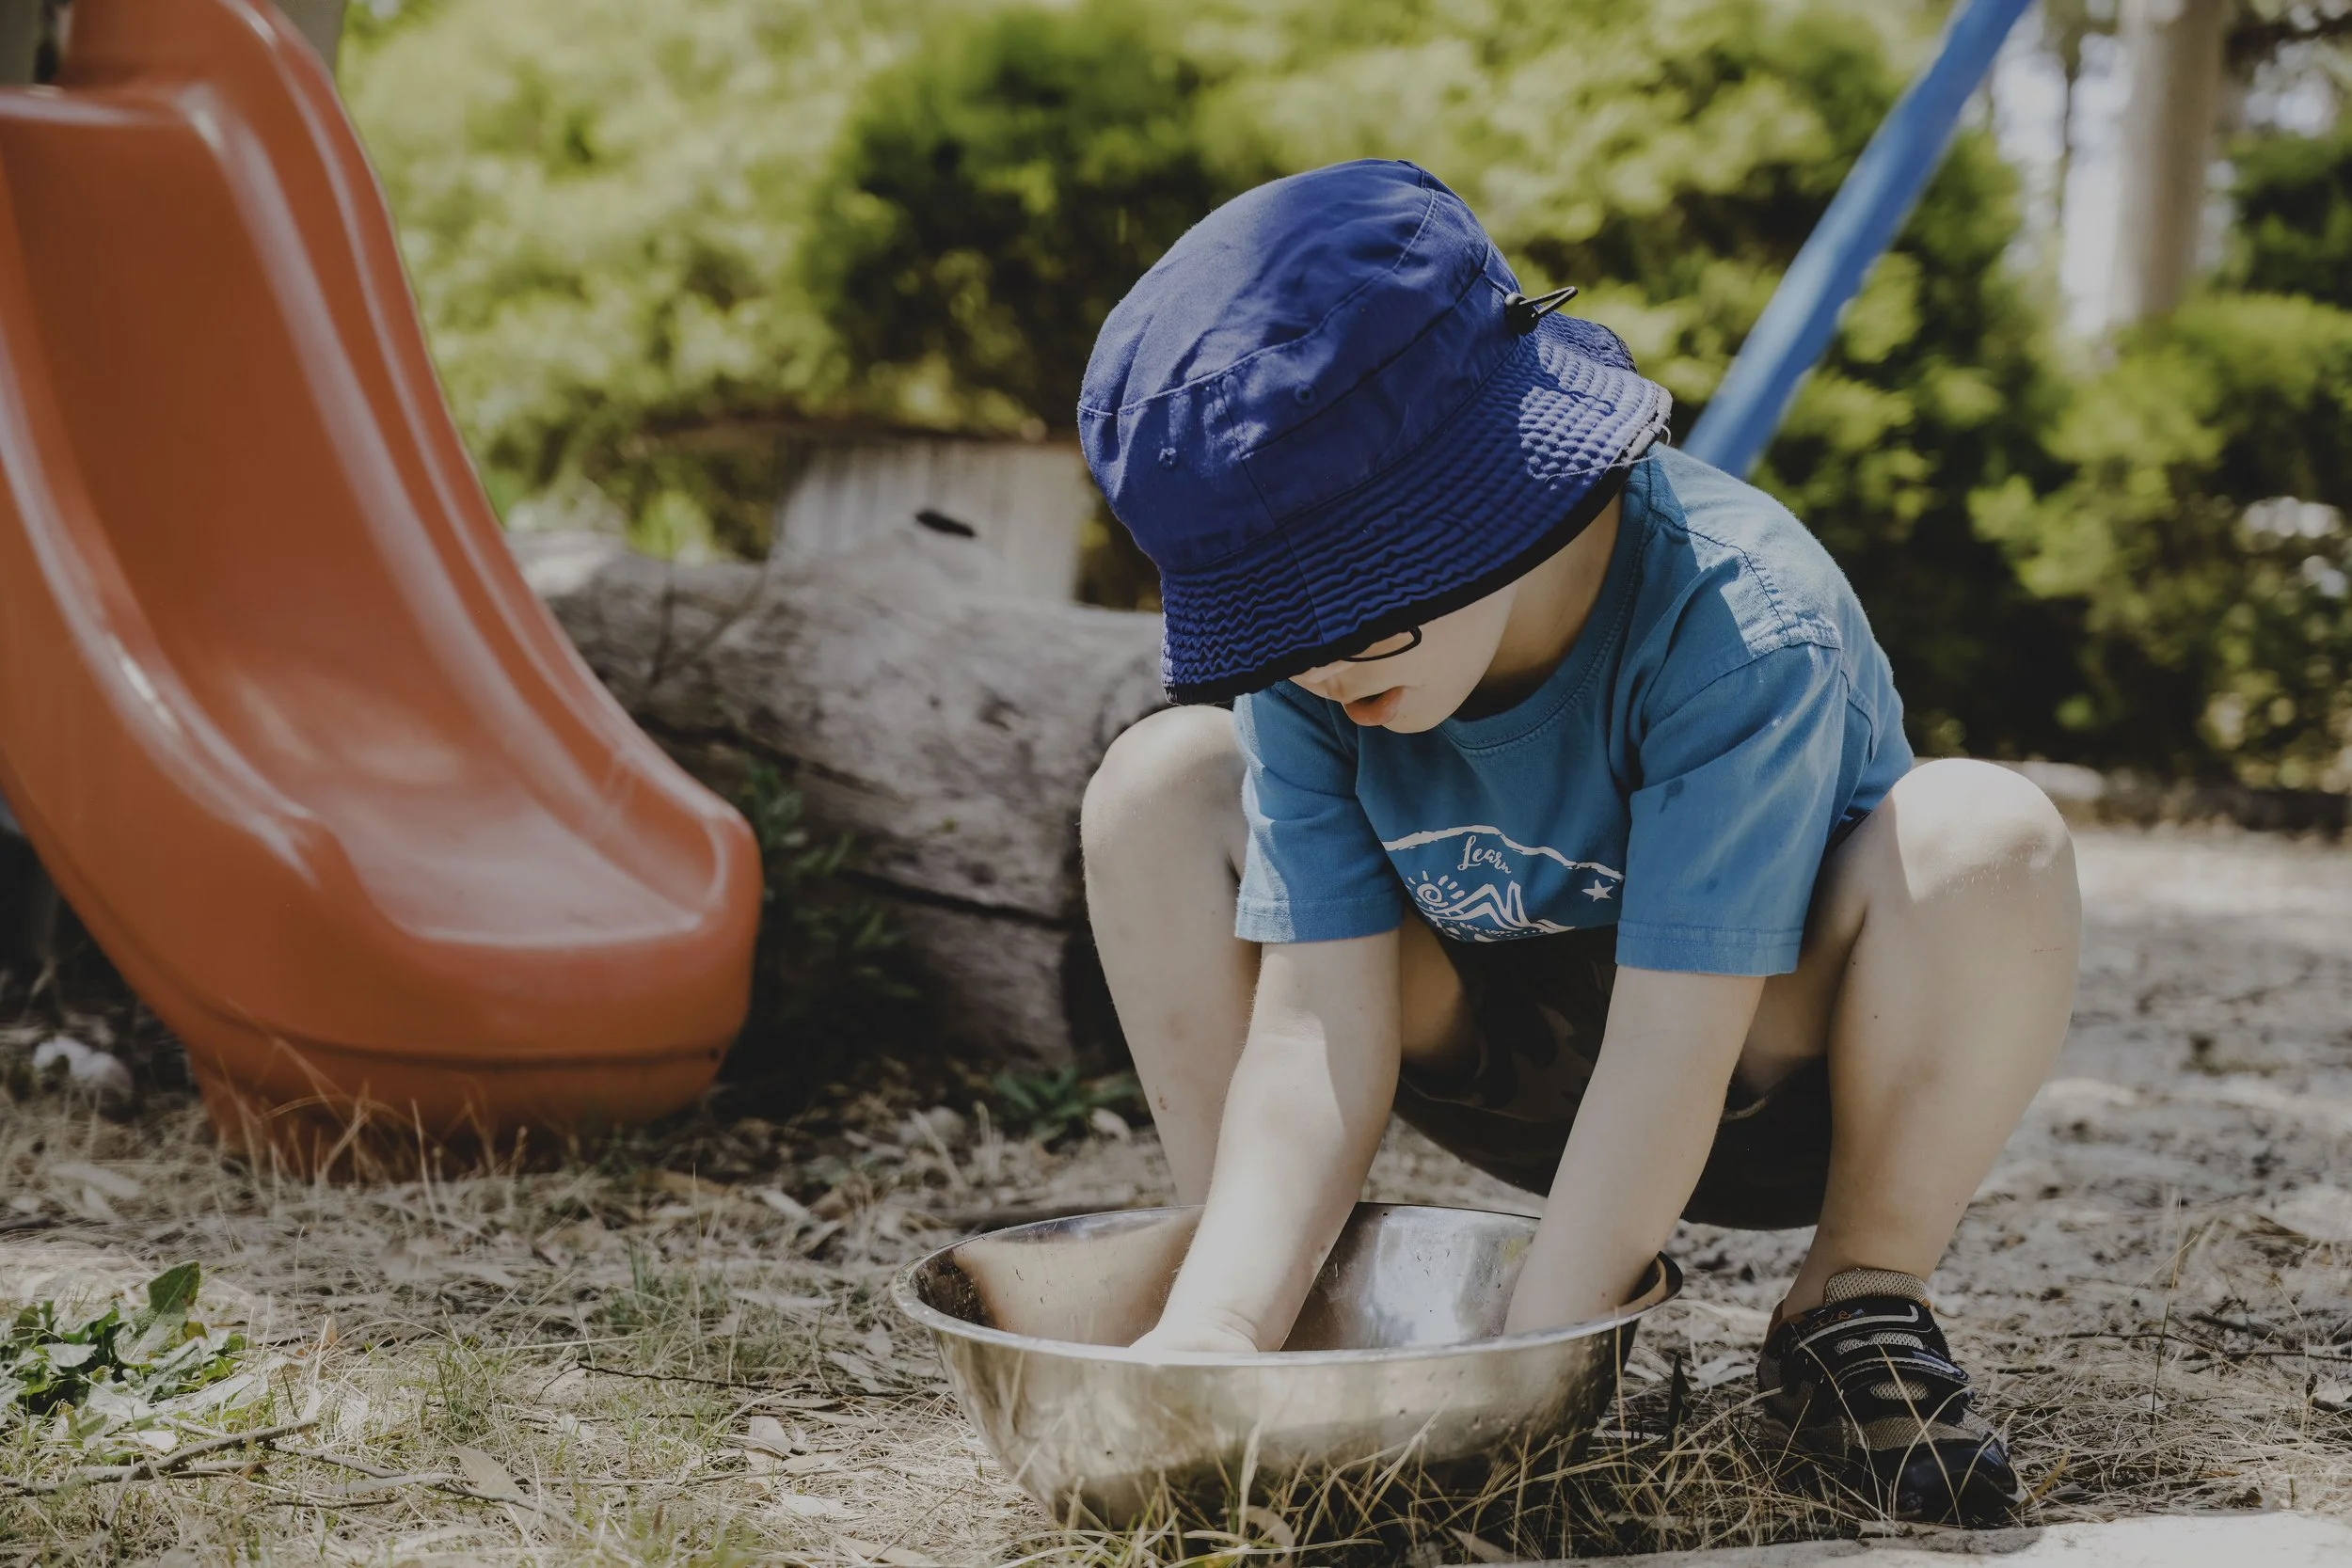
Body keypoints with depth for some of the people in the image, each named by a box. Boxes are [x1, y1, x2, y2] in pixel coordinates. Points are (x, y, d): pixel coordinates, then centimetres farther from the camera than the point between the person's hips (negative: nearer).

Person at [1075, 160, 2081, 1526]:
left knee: (1985, 839, -35)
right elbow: (1318, 1029, -21)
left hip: (1763, 1069, -3)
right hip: (1512, 1061, 4)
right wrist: (1223, 1323, -35)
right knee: (1160, 783, -14)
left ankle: (1862, 1307, -11)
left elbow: (1667, 1054, -33)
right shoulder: (1311, 655, -19)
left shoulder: (1739, 626, -33)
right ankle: (1267, 1302, -3)